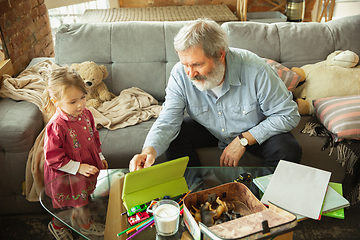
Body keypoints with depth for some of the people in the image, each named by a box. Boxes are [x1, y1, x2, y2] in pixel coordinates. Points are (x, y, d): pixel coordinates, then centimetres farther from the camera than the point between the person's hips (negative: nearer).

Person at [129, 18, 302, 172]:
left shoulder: (255, 70, -31)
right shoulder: (180, 74, -24)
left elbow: (289, 115, -21)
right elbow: (168, 121, -22)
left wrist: (243, 140, -27)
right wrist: (149, 151, -44)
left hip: (254, 132, -1)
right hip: (208, 129, 2)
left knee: (289, 150, -26)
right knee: (174, 138, -22)